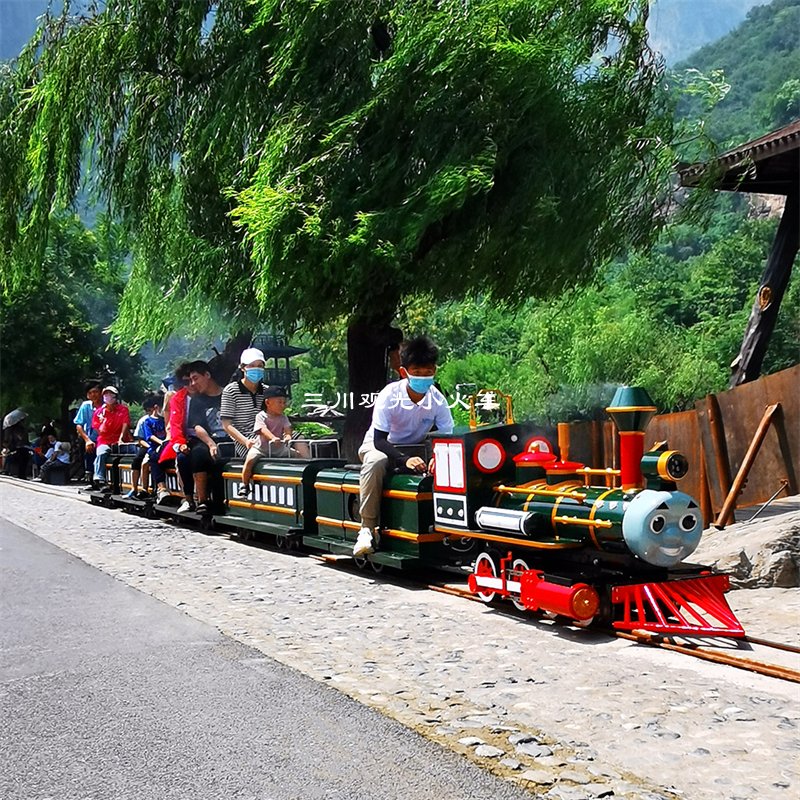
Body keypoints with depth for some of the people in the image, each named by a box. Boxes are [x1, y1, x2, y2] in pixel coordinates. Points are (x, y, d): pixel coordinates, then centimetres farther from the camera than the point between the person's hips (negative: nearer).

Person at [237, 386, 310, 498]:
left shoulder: (283, 417, 5)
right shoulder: (261, 416, -9)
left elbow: (287, 428, -12)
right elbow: (263, 430, -27)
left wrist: (288, 436, -37)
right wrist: (273, 438, -47)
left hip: (279, 449, 5)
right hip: (262, 447, -4)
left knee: (299, 455, -7)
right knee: (250, 459, -30)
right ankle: (244, 486, -14)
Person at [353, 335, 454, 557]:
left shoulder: (437, 400, -16)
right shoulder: (389, 396, -25)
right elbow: (379, 440, -27)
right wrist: (404, 460, -45)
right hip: (379, 444, -3)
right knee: (376, 462, -39)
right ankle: (368, 528, -33)